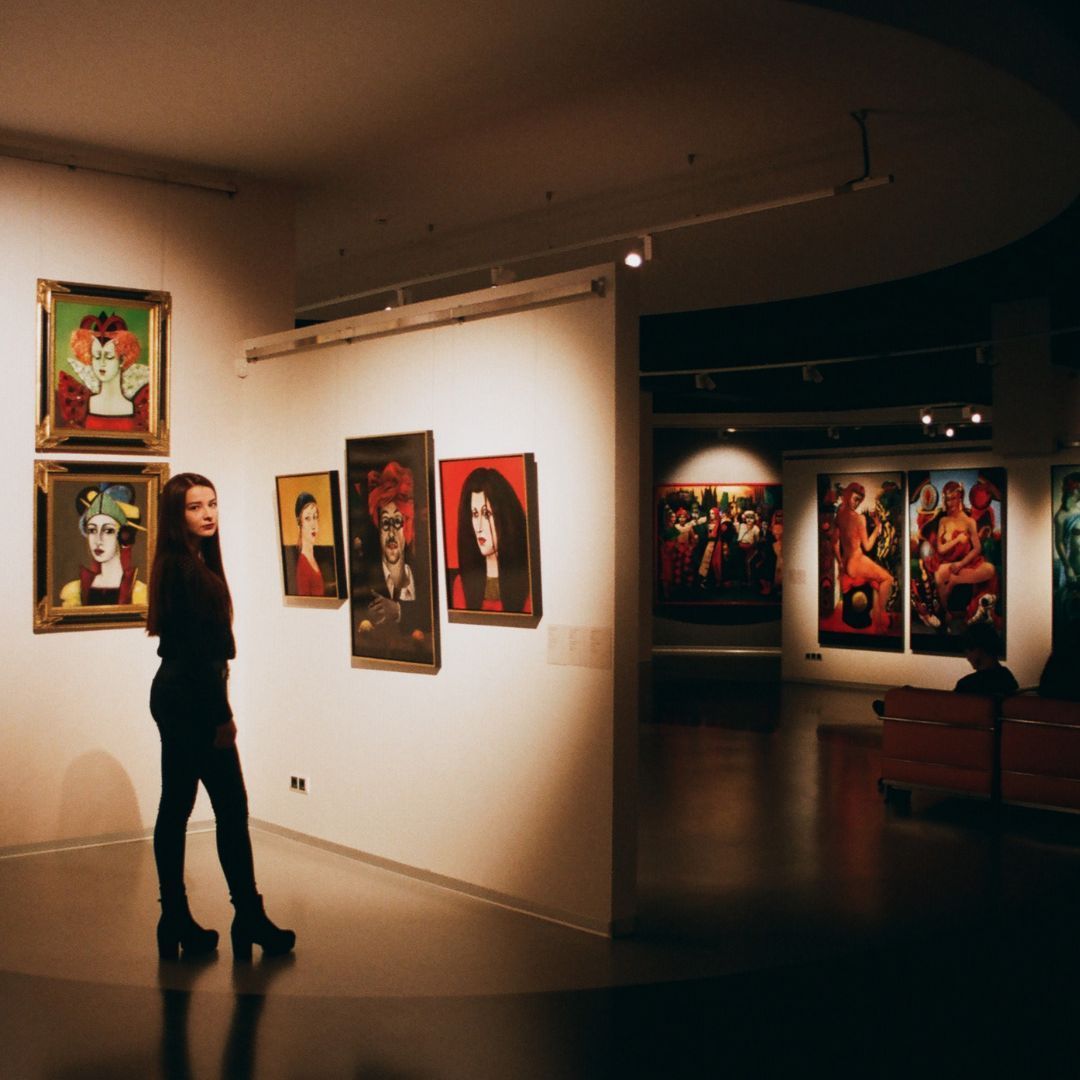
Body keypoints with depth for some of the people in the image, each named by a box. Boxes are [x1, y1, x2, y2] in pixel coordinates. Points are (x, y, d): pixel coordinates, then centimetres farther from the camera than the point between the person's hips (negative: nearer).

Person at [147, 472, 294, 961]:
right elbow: (198, 650, -19)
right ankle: (249, 917, 5)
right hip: (191, 699, -10)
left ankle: (176, 920, 17)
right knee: (231, 805, -3)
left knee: (176, 806, 10)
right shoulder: (183, 568, -15)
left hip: (176, 696, 10)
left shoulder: (188, 564, 14)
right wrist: (221, 715, -17)